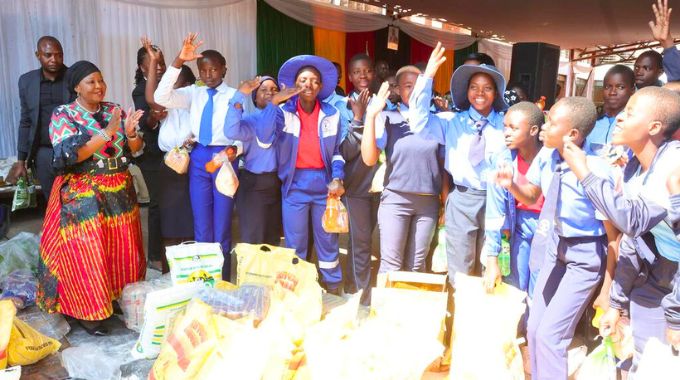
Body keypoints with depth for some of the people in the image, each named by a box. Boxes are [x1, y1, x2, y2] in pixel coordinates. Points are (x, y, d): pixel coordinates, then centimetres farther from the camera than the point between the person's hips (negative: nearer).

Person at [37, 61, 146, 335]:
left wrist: (130, 132, -19)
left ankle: (122, 299, 28)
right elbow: (69, 155, -19)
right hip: (82, 197, -4)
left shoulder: (113, 109, 7)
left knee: (121, 250, 11)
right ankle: (87, 311, 13)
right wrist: (106, 133, -25)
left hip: (120, 194, 5)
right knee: (85, 254, -1)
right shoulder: (63, 115, -6)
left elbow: (135, 148, 4)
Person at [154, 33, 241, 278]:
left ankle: (222, 280, 24)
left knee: (222, 225, 8)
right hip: (198, 159, 3)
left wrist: (235, 149, -28)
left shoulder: (235, 96, -4)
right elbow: (161, 97, -11)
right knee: (201, 225, 12)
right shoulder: (193, 93, 5)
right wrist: (178, 61, -20)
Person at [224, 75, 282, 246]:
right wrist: (240, 94, -27)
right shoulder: (250, 121, -5)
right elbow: (231, 132, -26)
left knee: (274, 237, 18)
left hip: (279, 184, 4)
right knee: (253, 240, 3)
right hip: (254, 185, -4)